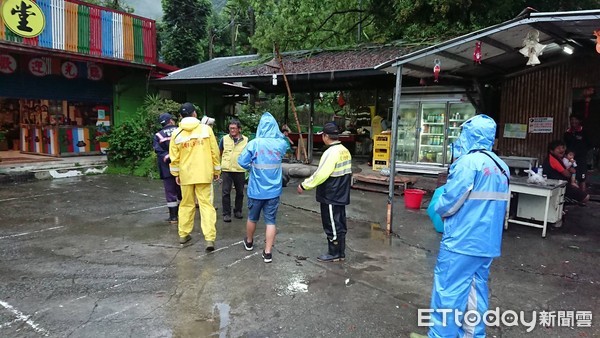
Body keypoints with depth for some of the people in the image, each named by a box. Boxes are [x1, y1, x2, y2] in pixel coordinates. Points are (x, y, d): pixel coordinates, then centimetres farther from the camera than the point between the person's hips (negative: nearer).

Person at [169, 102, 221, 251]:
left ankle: (183, 234, 26)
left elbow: (174, 157, 2)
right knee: (206, 204, 1)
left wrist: (176, 174, 15)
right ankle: (210, 238, -7)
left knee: (186, 204, 16)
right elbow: (214, 152, -2)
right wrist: (217, 170, 8)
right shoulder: (206, 129, -5)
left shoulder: (177, 133, -1)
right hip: (204, 174, -1)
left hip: (186, 174, 2)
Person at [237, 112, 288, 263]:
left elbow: (242, 161, -13)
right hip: (274, 190, 1)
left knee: (252, 217, 19)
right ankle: (267, 253, 6)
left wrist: (252, 168, 4)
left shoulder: (254, 143, -13)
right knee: (271, 221, 6)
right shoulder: (281, 144, -4)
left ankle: (249, 242, 41)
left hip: (256, 189, -1)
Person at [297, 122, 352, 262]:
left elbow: (321, 174, -24)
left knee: (332, 226, 3)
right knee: (340, 224, 15)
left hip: (330, 197, -9)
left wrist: (304, 185, -16)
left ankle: (334, 254, 14)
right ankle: (341, 253, 25)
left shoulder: (331, 152, -21)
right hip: (341, 195, 9)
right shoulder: (345, 151, 8)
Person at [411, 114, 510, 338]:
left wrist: (437, 209, 4)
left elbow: (449, 202, -16)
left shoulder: (469, 162, -15)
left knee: (448, 291, 2)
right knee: (476, 290, 15)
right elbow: (497, 205, 16)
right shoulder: (502, 167, 10)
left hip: (462, 241, -8)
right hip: (488, 242, 8)